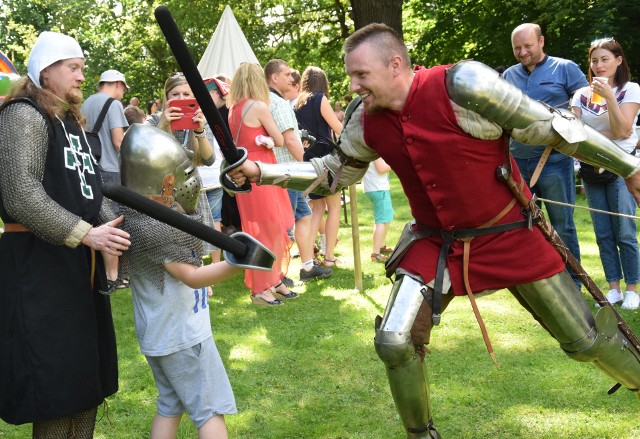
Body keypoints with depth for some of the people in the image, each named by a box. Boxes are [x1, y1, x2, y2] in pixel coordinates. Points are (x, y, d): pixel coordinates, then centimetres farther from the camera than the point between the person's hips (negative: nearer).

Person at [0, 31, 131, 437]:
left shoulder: (72, 121, 18)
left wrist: (117, 229, 7)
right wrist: (86, 233, -25)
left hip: (79, 260, 9)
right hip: (39, 263, -9)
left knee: (86, 371, 14)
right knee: (55, 374, -3)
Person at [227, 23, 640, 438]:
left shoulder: (464, 85, -25)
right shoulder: (367, 120, -7)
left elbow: (551, 126, -18)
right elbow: (331, 173, 10)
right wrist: (260, 170, -2)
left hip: (510, 236, -4)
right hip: (437, 243, 4)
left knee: (588, 342, 5)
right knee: (394, 342, -4)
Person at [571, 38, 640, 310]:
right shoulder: (582, 94, 8)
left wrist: (609, 96, -19)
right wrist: (606, 134, -10)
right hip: (592, 168, 4)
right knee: (603, 234, 5)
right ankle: (614, 288, 12)